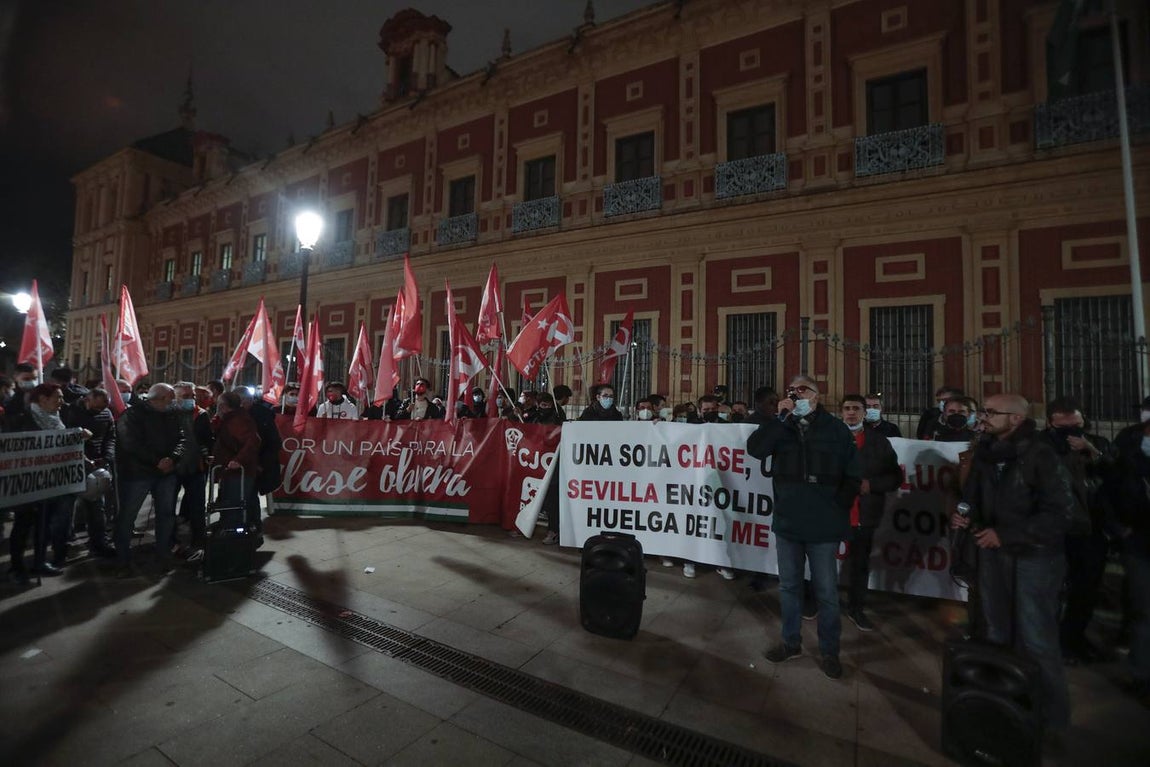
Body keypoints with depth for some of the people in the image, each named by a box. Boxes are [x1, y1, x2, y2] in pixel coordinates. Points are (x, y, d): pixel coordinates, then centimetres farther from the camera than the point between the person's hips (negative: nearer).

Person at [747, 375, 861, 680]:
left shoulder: (836, 429, -2)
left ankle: (829, 651, 27)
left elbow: (853, 476, 1)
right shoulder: (780, 427, 4)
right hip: (787, 523, 3)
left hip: (823, 526, -2)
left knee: (827, 591, 9)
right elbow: (755, 448, -14)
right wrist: (781, 417, -17)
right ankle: (791, 642, 33)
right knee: (789, 586, 16)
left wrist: (839, 508, -7)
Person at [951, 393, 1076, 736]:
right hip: (992, 552, 6)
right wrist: (962, 515, -7)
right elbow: (973, 497, 13)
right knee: (996, 633, 17)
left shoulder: (1041, 455, -16)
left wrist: (1005, 535, -22)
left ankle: (1051, 718, 22)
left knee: (1036, 640, 1)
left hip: (1034, 556, -6)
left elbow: (1059, 514, -18)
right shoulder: (985, 452, 2)